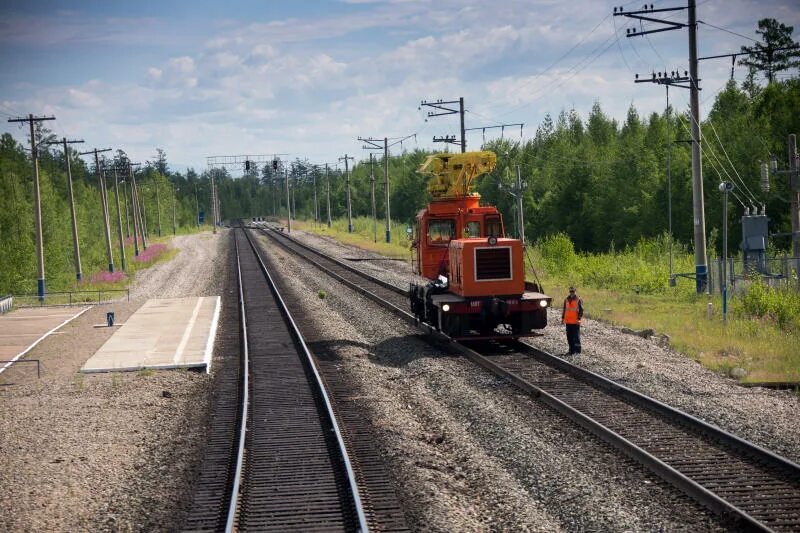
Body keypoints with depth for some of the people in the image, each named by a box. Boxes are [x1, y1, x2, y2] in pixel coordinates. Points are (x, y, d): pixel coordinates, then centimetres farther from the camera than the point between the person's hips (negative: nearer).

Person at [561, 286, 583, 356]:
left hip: (575, 322, -6)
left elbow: (581, 310, -8)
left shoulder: (578, 300, -5)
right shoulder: (566, 300, 12)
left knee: (576, 337, -3)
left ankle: (577, 351, 2)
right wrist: (563, 318, 15)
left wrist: (579, 319, -16)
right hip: (568, 321, 6)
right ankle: (571, 350, 16)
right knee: (569, 337, 9)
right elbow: (564, 309, 20)